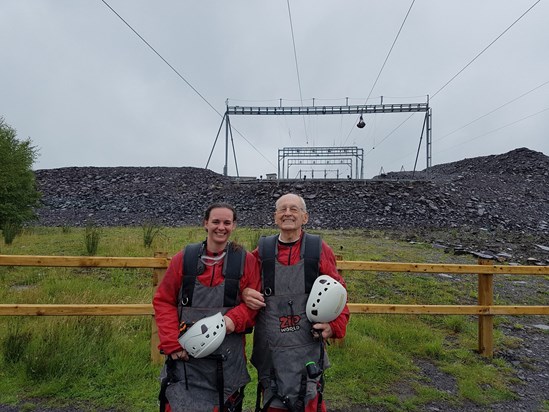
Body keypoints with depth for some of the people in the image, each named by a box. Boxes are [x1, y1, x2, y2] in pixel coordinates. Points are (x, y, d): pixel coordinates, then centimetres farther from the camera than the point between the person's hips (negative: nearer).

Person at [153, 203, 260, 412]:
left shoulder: (246, 261, 0)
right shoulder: (184, 258, 2)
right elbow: (163, 301, 4)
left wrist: (234, 319, -18)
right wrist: (172, 343, -6)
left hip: (228, 357, 0)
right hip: (185, 355, 0)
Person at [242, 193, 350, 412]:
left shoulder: (319, 250, -1)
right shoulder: (262, 250, 2)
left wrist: (335, 324, -7)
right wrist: (244, 292, -9)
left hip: (307, 347, -1)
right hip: (269, 350, 2)